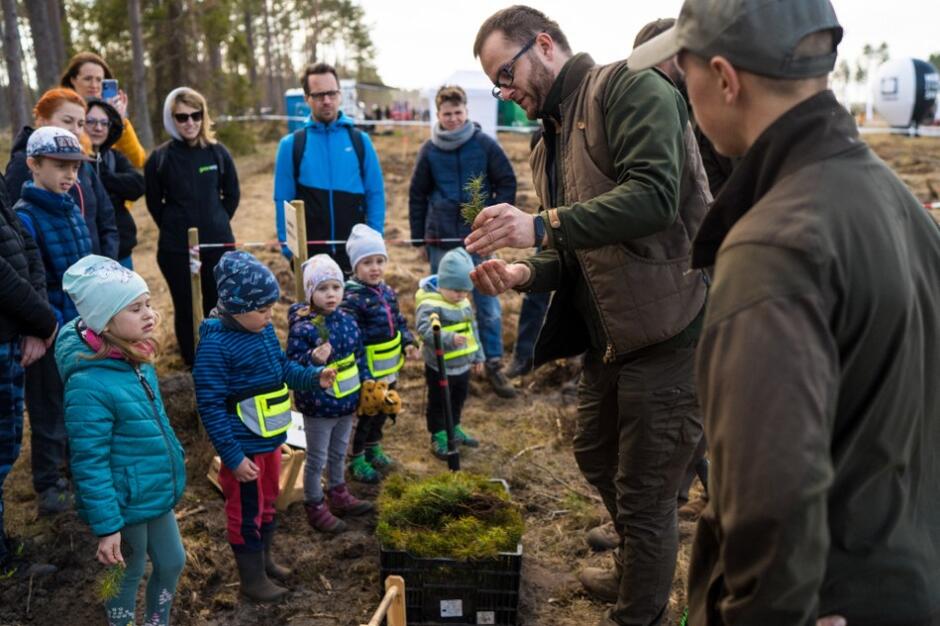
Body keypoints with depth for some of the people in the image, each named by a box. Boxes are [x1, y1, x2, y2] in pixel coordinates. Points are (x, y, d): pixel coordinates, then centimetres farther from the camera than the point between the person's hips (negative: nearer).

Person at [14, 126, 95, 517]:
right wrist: (50, 326, -20)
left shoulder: (71, 208, 4)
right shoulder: (24, 217, -17)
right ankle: (49, 484, 24)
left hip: (83, 324, 6)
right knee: (49, 408, 9)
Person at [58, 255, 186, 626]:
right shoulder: (89, 383, -29)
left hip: (157, 493, 8)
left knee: (172, 563, 21)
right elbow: (89, 464, -24)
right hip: (126, 503, -8)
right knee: (130, 574, 14)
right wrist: (106, 526, -20)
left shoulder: (135, 358, -2)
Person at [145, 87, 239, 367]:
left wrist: (217, 223, 8)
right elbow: (154, 202, 6)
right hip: (175, 249, -1)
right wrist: (175, 229, 6)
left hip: (218, 244, 1)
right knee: (185, 309, 7)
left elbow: (232, 193, 10)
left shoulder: (217, 152, 0)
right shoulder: (159, 158, -4)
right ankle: (194, 367, 21)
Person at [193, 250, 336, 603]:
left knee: (268, 501, 24)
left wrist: (314, 377, -4)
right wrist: (233, 457, -24)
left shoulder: (264, 330, -1)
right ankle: (252, 579, 28)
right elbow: (210, 406, -24)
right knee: (246, 511, 10)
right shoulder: (215, 345, -25)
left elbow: (283, 369, 15)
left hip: (270, 439, 8)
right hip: (244, 447, -8)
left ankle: (264, 557, 45)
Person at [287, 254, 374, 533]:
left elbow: (359, 356, 10)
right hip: (318, 406, -6)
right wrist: (313, 359, -37)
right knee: (317, 459, 10)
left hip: (346, 403, 7)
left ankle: (338, 495, 45)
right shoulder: (303, 329, -22)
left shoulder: (347, 320, -2)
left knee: (339, 453, 25)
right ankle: (315, 508, 27)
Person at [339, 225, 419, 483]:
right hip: (367, 371, -8)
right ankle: (357, 459, 23)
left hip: (390, 366, 8)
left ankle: (373, 448, 44)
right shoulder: (352, 297, -21)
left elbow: (399, 321, 15)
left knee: (384, 409, 22)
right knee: (367, 413, 4)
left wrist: (408, 343, -2)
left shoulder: (387, 292, 4)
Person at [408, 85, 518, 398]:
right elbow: (417, 195, 10)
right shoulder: (429, 150, 4)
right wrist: (419, 237, 8)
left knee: (488, 305, 0)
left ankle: (494, 365, 10)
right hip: (441, 240, 2)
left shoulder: (485, 144, -1)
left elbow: (507, 183, 3)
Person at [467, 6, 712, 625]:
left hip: (671, 327, -9)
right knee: (597, 456, 25)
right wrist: (524, 272, -4)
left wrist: (543, 225, -28)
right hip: (610, 334, 10)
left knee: (645, 493, 3)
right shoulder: (550, 146, 16)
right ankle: (634, 573, 50)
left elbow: (655, 192, -25)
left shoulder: (629, 87, -10)